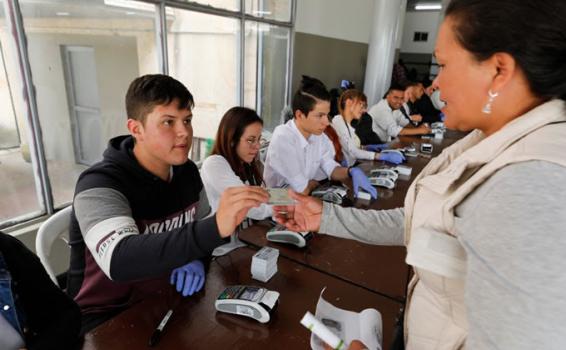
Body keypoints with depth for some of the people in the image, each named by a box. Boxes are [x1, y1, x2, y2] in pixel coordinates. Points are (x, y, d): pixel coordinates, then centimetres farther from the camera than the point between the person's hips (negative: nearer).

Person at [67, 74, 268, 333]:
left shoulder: (187, 171, -4)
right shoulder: (100, 185, -23)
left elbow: (201, 230, 9)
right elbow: (120, 261, -40)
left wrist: (194, 258, -13)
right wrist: (216, 227, -52)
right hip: (105, 318, -5)